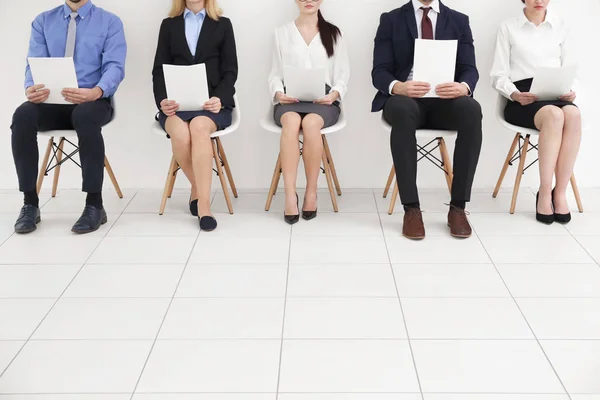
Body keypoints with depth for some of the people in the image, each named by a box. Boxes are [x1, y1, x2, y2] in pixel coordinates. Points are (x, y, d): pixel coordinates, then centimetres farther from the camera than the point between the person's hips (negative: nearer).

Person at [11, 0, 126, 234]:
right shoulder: (43, 22, 11)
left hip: (93, 101, -3)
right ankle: (30, 203, -20)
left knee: (85, 116, -38)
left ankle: (94, 205, -28)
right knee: (22, 115, -29)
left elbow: (114, 66, -10)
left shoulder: (110, 22, 2)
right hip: (52, 100, 3)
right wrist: (31, 88, -22)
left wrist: (96, 92, -31)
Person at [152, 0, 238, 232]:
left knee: (199, 127, -36)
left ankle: (203, 204, -33)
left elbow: (230, 70, 6)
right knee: (180, 133, -34)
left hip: (211, 102, -1)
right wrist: (162, 100, -10)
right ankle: (198, 190, -10)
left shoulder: (223, 24, 15)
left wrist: (220, 99, -14)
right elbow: (159, 70, 10)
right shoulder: (168, 25, 18)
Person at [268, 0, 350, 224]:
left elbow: (343, 75, 9)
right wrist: (278, 93, -9)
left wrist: (335, 93, -11)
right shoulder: (282, 33, 15)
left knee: (311, 123, -36)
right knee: (291, 122, -36)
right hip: (290, 99, 0)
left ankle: (311, 193, -24)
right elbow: (275, 74, 12)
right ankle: (290, 195, -36)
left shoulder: (334, 33, 13)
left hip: (323, 99, 0)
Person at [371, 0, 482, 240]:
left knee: (472, 110, -33)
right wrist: (397, 87, -25)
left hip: (445, 99, 2)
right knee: (402, 110, -38)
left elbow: (470, 69, 3)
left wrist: (463, 87, -22)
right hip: (405, 98, -1)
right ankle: (411, 208, -32)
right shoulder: (391, 20, 7)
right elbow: (379, 71, -2)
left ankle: (457, 207, -25)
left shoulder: (459, 21, 12)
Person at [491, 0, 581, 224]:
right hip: (521, 101, -3)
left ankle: (560, 192, -27)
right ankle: (545, 193, -26)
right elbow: (499, 75, 3)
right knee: (554, 115, -36)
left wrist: (571, 91, -9)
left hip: (556, 96, 3)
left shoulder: (561, 27, 17)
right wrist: (515, 94, -17)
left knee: (573, 114, -34)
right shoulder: (508, 28, 8)